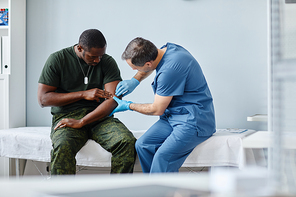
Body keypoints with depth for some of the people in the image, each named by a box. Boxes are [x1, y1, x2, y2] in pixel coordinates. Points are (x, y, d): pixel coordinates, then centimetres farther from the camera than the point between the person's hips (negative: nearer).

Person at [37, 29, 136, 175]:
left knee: (127, 141, -29)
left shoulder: (108, 62, 4)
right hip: (66, 114, -1)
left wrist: (81, 122, -19)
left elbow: (113, 100, -8)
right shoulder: (57, 59, 1)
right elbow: (43, 99, -1)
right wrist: (83, 94, -8)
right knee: (63, 146, -36)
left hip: (98, 116, 2)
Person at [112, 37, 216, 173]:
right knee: (142, 145, -8)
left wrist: (128, 106, 2)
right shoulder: (168, 49, 1)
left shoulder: (170, 69, -26)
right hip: (174, 115, 10)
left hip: (194, 121, -9)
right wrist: (135, 80, 12)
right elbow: (150, 68, 29)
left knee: (162, 158, -27)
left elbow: (157, 110, -13)